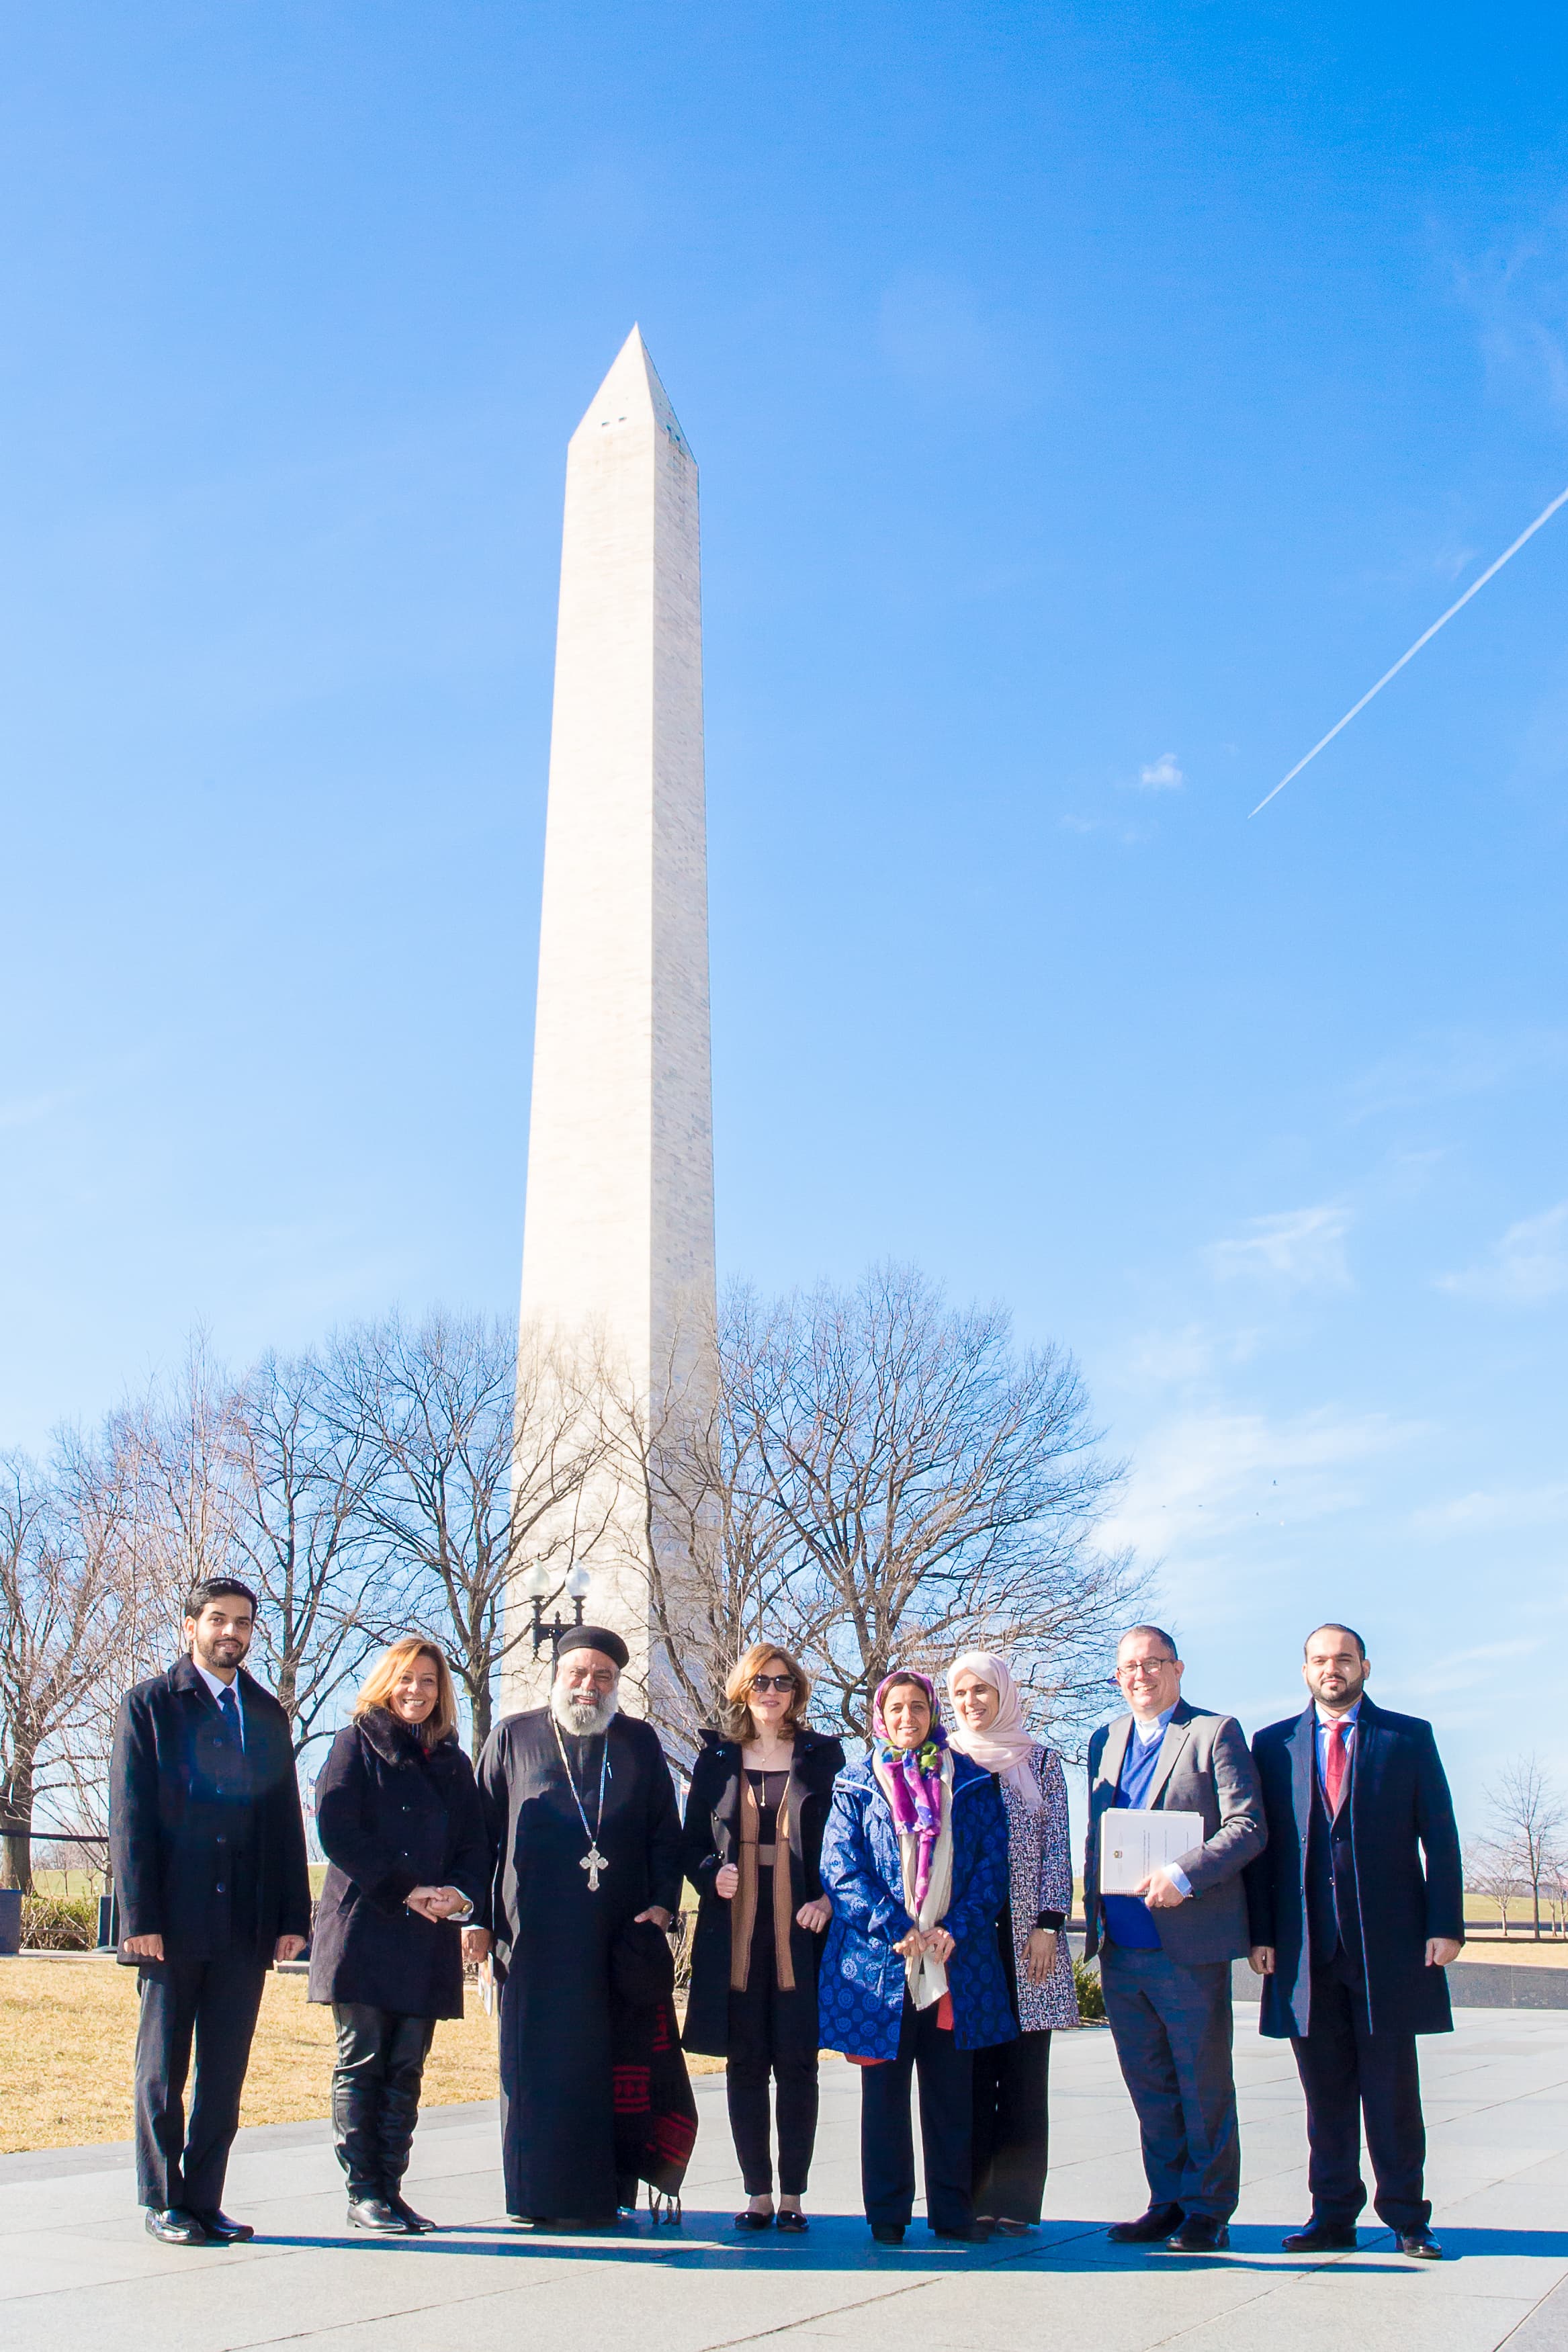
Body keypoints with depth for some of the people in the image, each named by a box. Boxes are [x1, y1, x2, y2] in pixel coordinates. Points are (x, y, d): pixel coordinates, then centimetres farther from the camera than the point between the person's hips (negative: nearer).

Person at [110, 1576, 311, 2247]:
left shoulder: (267, 1714, 13)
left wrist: (293, 1916, 5)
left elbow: (286, 1821, 12)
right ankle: (163, 2203, 18)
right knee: (163, 2068, 6)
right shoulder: (148, 1705, 2)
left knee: (225, 2072, 7)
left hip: (246, 1925, 3)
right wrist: (139, 1917, -11)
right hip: (173, 1925, -3)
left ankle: (204, 2201, 17)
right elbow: (130, 1818, -4)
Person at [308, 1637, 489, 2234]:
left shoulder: (452, 1761, 16)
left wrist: (461, 1894, -9)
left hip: (428, 1940, 4)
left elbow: (474, 1844, 12)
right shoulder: (356, 1744, 3)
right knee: (361, 2065, 0)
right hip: (363, 1931, -4)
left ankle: (390, 2189, 14)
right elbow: (336, 1830, -8)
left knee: (406, 2070, 7)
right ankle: (362, 2192, 8)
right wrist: (403, 1890, -14)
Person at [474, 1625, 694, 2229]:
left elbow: (665, 1833, 12)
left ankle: (605, 2193, 11)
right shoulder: (512, 1738, 9)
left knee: (617, 2065, 0)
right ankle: (542, 2196, 12)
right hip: (535, 1935, -1)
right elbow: (483, 1831, 8)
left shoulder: (640, 1743, 13)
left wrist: (662, 1903, -2)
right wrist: (475, 1914, 1)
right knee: (540, 2064, 1)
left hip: (621, 1937, 1)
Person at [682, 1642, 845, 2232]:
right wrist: (712, 1873, -9)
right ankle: (757, 2192, 15)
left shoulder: (822, 1756, 6)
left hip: (799, 1932, -1)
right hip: (735, 1934, 2)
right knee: (744, 2063, 5)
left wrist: (828, 1900, -8)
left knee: (796, 2063, 0)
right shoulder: (717, 1758, 10)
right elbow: (692, 1842, 12)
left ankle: (793, 2194, 11)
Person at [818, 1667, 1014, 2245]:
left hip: (955, 1960, 1)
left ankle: (953, 2211, 16)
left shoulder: (971, 1782, 10)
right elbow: (840, 1867, -1)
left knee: (952, 2091, 5)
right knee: (884, 2090, 5)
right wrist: (894, 1929, -13)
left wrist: (957, 1928, -10)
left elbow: (992, 1863, 4)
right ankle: (887, 2213, 15)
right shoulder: (856, 1786, 8)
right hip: (879, 1962, 0)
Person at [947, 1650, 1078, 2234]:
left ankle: (1015, 2202, 6)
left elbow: (1057, 1848, 4)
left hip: (1025, 1932, 0)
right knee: (970, 2071, -1)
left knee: (1024, 2070, 0)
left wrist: (1047, 1925, -6)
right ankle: (971, 2201, 7)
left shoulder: (1041, 1761, 8)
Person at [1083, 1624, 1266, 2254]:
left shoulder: (1216, 1732, -3)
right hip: (1122, 1947, 6)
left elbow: (1248, 1826, -10)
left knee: (1203, 2086, 4)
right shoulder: (1105, 1741, 15)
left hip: (1189, 1943, -5)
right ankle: (1168, 2203, 24)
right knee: (1150, 2087, 13)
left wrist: (1183, 1875, -21)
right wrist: (1092, 1920, 9)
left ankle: (1208, 2212, 15)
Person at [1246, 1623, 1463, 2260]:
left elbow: (1439, 1837, 3)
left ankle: (1407, 2219, 14)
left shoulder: (1409, 1737, 6)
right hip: (1307, 1949, 2)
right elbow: (1261, 1842, 7)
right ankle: (1334, 2216, 16)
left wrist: (1445, 1925, -5)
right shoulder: (1274, 1744, 9)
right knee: (1325, 2092, 7)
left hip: (1388, 1944, -1)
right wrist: (1261, 1933, 1)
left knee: (1392, 2088, 4)